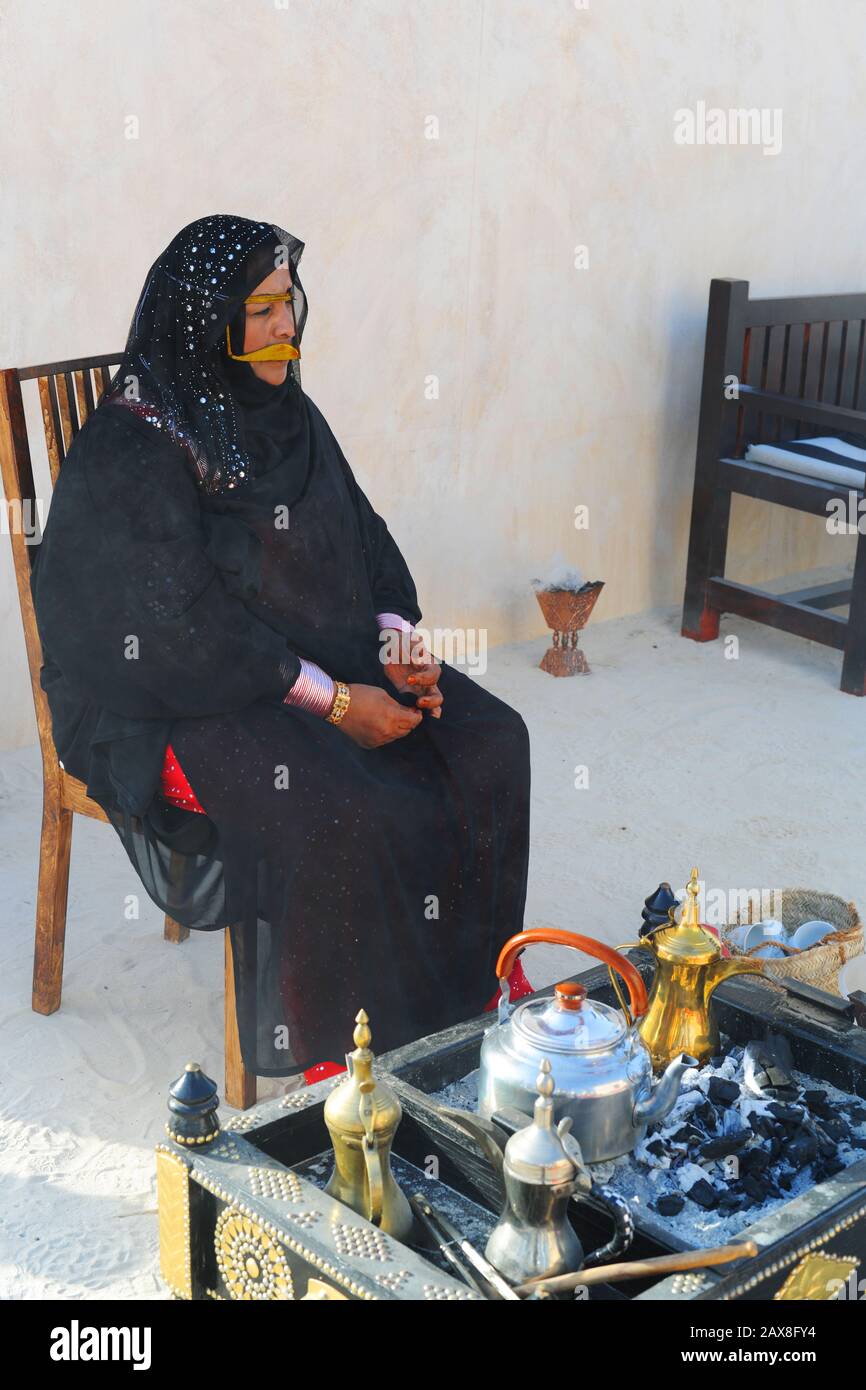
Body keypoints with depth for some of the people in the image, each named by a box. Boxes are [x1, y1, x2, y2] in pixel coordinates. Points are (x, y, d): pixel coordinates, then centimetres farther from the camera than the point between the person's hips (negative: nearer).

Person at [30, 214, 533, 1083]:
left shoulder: (282, 409, 7)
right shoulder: (134, 448, -17)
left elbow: (360, 535, 12)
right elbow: (189, 626, -22)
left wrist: (398, 641, -6)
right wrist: (332, 701, -22)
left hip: (328, 658, 8)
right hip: (179, 698, -7)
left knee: (489, 740, -9)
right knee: (348, 813, -29)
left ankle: (480, 974, 6)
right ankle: (340, 1052, -7)